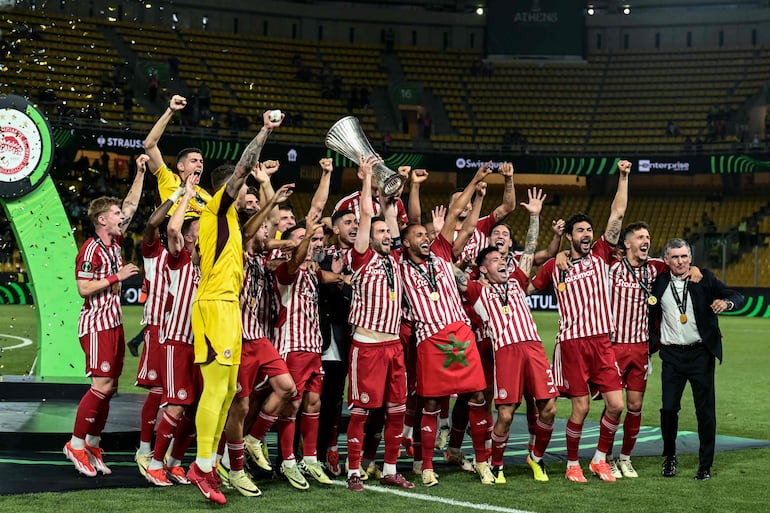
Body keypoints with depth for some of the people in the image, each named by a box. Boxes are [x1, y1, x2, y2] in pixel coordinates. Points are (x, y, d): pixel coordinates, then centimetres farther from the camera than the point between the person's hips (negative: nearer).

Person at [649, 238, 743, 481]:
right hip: (672, 354, 1)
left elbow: (737, 297, -2)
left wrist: (726, 303, -24)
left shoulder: (704, 278, -1)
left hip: (701, 353, -1)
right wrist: (653, 341, 4)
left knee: (705, 410, 1)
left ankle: (705, 465, 14)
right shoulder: (659, 283, 3)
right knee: (668, 408, -2)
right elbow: (651, 314, 16)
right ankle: (669, 457, 20)